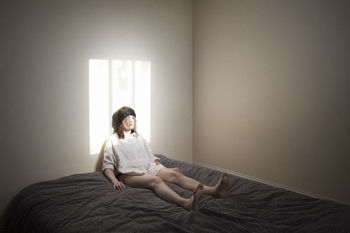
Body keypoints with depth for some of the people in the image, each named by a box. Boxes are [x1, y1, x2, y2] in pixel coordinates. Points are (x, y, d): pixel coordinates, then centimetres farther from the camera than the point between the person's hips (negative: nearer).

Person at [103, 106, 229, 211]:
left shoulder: (139, 137, 26)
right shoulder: (112, 140, 11)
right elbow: (107, 166, 6)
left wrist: (161, 168, 7)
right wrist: (114, 180, -14)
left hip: (148, 167, 5)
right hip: (129, 173, -5)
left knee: (174, 174, -24)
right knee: (156, 180, -37)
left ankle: (213, 190, -46)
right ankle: (186, 203, -67)